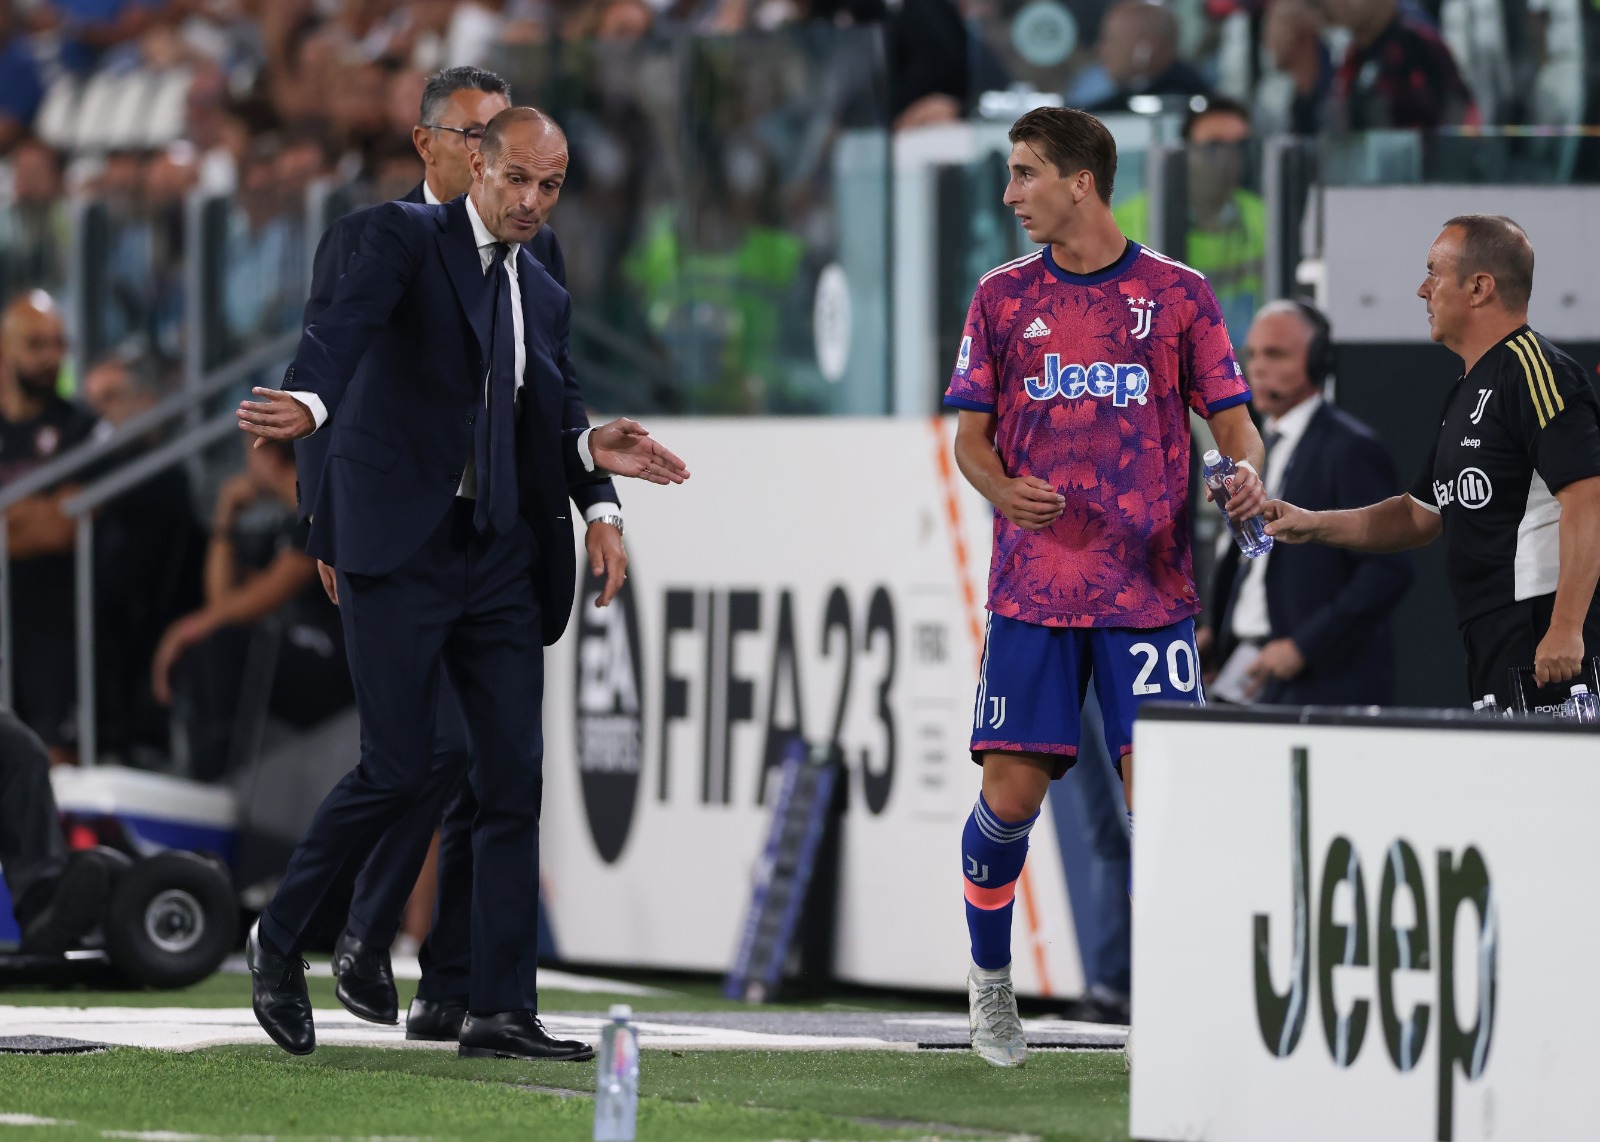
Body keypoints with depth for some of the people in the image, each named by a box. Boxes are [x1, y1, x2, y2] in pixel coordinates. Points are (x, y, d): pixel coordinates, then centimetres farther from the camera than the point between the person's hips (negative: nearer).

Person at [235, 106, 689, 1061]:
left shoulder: (547, 300, 18)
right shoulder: (407, 237, -1)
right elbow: (345, 328, -20)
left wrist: (593, 448, -4)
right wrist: (310, 403, -40)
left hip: (501, 556, 6)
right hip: (402, 546, -6)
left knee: (515, 778, 0)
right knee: (397, 770, -9)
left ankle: (502, 1010, 3)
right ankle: (281, 941, 13)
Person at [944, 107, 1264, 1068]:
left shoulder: (1178, 295, 4)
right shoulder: (1004, 297, 9)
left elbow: (1234, 422, 7)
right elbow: (971, 435, 10)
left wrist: (1246, 474, -16)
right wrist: (1003, 489, -12)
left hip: (1149, 586, -1)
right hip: (1033, 585, 1)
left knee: (1158, 792, -9)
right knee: (1011, 793, -3)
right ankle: (990, 978, 19)